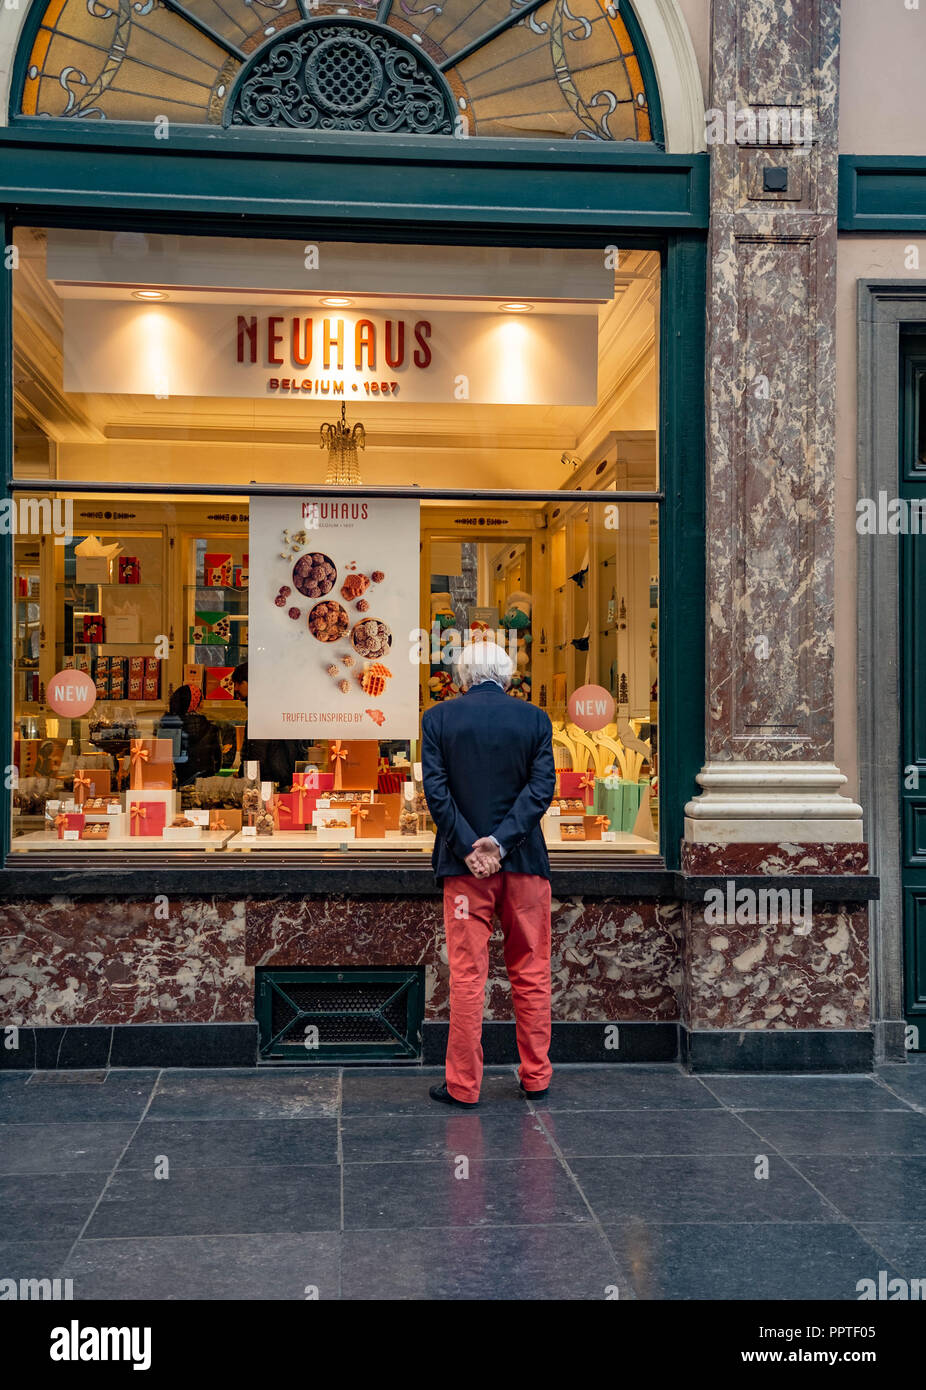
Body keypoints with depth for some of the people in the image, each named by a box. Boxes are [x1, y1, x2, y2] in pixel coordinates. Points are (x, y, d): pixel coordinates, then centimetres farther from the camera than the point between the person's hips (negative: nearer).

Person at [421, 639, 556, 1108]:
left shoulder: (438, 718, -1)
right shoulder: (534, 718, 2)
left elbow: (435, 790, -7)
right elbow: (542, 787, -6)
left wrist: (469, 847, -8)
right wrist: (499, 841, -11)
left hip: (465, 862, -1)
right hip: (524, 861, 1)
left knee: (467, 974, 4)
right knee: (531, 972, 11)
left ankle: (463, 1084, 9)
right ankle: (535, 1076, 19)